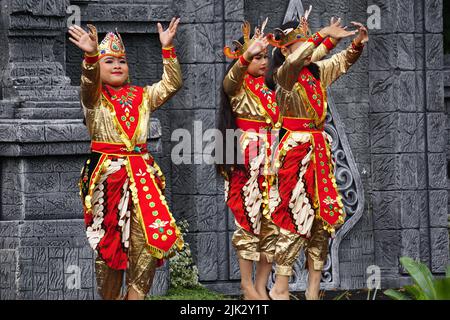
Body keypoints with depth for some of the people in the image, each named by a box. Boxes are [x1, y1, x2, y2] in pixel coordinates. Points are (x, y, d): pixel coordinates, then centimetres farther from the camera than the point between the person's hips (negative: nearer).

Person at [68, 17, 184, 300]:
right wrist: (91, 56, -40)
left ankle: (135, 295, 3)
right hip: (107, 174, -3)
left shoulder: (142, 96, 13)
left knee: (150, 236, -7)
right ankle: (110, 296, 13)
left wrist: (168, 49, -10)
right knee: (109, 239, 1)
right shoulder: (95, 98, 2)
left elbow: (172, 84, 3)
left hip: (142, 174, 3)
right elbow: (90, 83, -20)